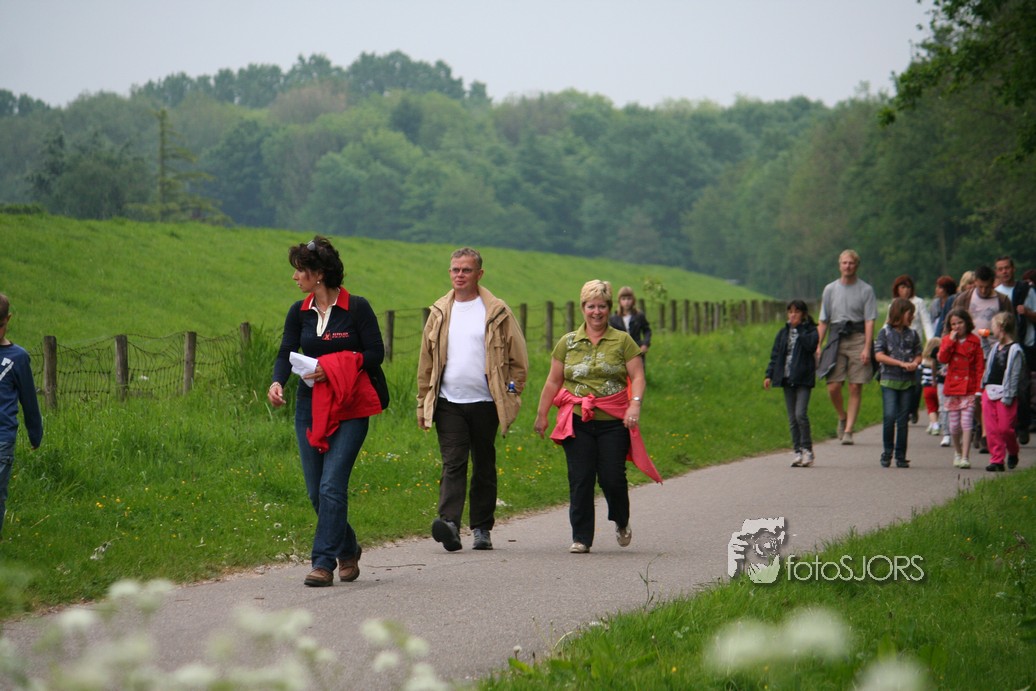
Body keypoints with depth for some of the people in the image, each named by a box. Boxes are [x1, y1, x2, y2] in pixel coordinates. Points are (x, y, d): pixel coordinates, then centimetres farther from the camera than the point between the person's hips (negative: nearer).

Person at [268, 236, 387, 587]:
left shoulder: (356, 308, -6)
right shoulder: (299, 312, 9)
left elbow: (375, 353, -6)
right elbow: (286, 353, 3)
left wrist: (332, 368, -17)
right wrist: (277, 382, -17)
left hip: (349, 407, -5)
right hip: (310, 405, 5)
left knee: (332, 485, -14)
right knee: (316, 491, 5)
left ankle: (323, 562, -12)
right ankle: (348, 549, 26)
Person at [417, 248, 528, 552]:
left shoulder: (497, 312, 1)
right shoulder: (440, 312, 9)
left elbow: (519, 358, 5)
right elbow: (426, 361, 14)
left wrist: (511, 395, -1)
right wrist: (423, 403, 10)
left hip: (485, 402, -1)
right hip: (449, 403, 1)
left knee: (484, 467, 8)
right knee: (453, 464, -11)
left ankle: (482, 529, 16)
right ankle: (450, 524, -23)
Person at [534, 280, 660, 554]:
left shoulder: (622, 341, 5)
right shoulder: (568, 343, 10)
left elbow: (637, 377, 0)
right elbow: (553, 381, 14)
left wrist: (635, 404, -16)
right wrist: (542, 415, 14)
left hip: (614, 422, -1)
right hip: (577, 422, 1)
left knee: (612, 477, -4)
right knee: (580, 480, -3)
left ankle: (621, 522, 26)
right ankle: (581, 538, 5)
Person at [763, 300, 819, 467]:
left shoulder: (810, 331, 0)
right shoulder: (783, 333, 14)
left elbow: (811, 345, -20)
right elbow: (775, 354, 14)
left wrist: (800, 329, -13)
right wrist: (769, 375, 7)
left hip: (803, 379, -5)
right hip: (787, 379, 5)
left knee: (800, 414, -15)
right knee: (792, 418, 5)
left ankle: (807, 450, -5)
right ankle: (798, 452, 10)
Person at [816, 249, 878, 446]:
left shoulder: (866, 290, 3)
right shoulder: (830, 289, 12)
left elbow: (870, 321, -2)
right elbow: (823, 321, 15)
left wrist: (867, 348, -12)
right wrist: (818, 345, 6)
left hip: (857, 339, -2)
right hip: (836, 339, 2)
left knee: (855, 387, -4)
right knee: (833, 387, -6)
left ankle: (848, 430, 0)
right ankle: (842, 417, 23)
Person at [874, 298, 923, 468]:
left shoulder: (912, 333, 12)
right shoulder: (885, 332, 1)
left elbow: (918, 355, 15)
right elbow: (879, 355, -7)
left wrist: (915, 363, -9)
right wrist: (901, 363, -14)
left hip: (908, 382, 3)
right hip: (889, 380, -3)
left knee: (903, 419, 4)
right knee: (889, 416, -13)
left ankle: (900, 456, 8)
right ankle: (887, 451, 3)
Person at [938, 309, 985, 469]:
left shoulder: (974, 341, 1)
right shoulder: (947, 340, 6)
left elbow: (979, 365, 1)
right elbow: (942, 359, -9)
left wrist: (979, 388, -5)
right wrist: (950, 342, -14)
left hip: (969, 388, -2)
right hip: (952, 387, 2)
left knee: (967, 423, -10)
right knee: (954, 425, 8)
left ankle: (965, 457, -12)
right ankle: (957, 452, 28)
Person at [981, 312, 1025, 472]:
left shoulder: (1015, 350, -11)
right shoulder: (996, 347, 14)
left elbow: (1014, 375, -13)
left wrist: (1008, 396, -15)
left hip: (1005, 395, -7)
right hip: (989, 392, 7)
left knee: (1005, 428, -3)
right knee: (992, 429, 3)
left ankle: (1013, 453, 22)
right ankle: (996, 460, 7)